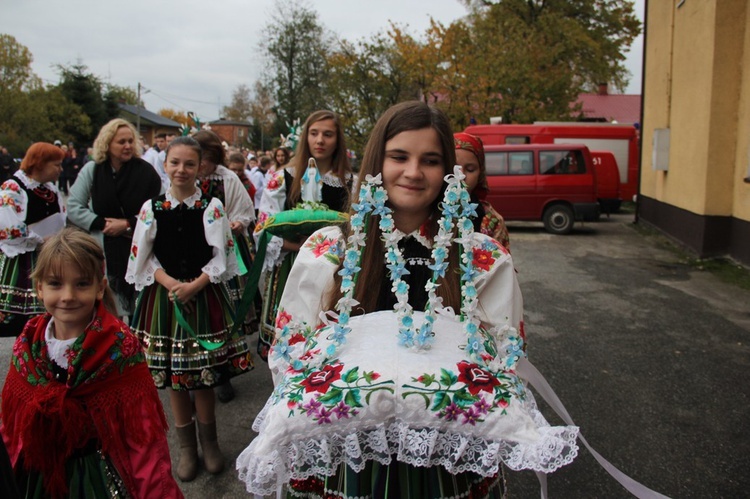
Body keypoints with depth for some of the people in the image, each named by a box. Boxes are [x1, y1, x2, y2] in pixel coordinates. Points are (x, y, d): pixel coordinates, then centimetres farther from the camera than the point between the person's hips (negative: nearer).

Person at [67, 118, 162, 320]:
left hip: (137, 250, -1)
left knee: (137, 309, 4)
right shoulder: (91, 170, 2)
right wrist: (104, 224, -9)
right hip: (102, 250, 1)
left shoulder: (146, 172, -2)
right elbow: (73, 208, 1)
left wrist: (128, 224, -10)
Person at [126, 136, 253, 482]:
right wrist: (170, 283, -13)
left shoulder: (212, 207, -4)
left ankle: (208, 442, 28)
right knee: (174, 379, 9)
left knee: (203, 377, 6)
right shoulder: (152, 207, 1)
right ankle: (186, 447, 28)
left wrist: (194, 285, -16)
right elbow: (144, 258, 2)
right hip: (164, 297, 2)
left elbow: (220, 256, -6)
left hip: (204, 296, -2)